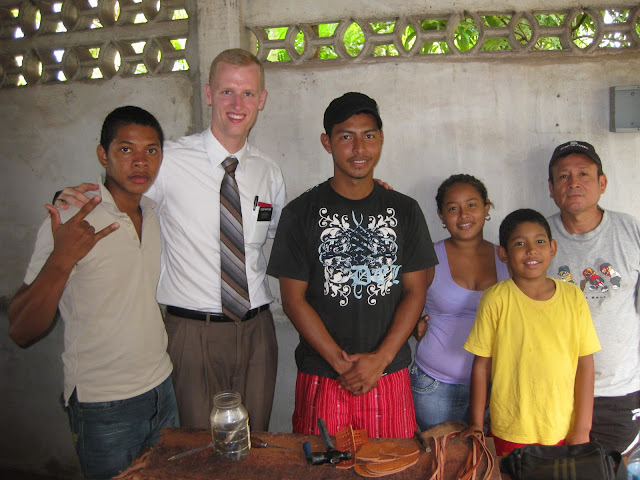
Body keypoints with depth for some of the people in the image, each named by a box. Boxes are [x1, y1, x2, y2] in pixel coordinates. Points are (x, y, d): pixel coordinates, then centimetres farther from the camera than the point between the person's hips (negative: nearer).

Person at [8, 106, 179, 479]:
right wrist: (61, 260, -31)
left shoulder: (156, 214, 3)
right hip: (105, 407, -6)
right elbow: (21, 332, -18)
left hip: (162, 391, 6)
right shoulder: (71, 222, -16)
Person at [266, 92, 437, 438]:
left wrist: (380, 359, -10)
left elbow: (415, 292, 1)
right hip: (322, 379, -1)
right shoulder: (301, 213, -3)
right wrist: (340, 362, -11)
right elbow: (293, 299, -5)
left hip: (389, 377, 2)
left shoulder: (405, 211, 3)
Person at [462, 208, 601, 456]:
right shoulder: (496, 299, -11)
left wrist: (582, 429, -1)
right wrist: (476, 424, -2)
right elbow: (481, 364, -6)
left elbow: (585, 364, 0)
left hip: (564, 430, 2)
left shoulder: (573, 297, -4)